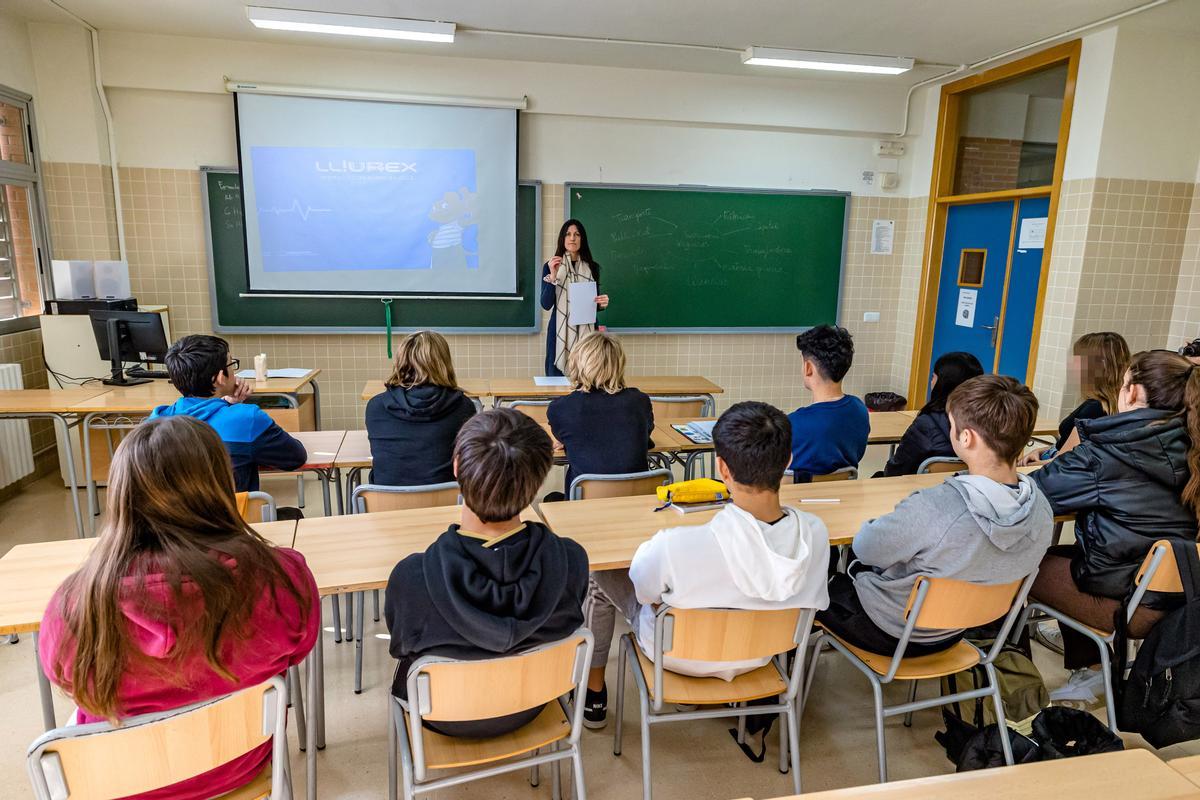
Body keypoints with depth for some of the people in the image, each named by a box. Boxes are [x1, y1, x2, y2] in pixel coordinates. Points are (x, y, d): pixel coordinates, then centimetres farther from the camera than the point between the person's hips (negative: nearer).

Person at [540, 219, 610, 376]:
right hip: (560, 333, -2)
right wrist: (552, 276, -18)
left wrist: (602, 304, -5)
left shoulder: (592, 267, 8)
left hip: (586, 333, 2)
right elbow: (546, 304, -7)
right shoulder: (551, 266, 1)